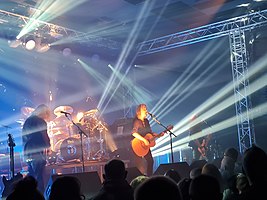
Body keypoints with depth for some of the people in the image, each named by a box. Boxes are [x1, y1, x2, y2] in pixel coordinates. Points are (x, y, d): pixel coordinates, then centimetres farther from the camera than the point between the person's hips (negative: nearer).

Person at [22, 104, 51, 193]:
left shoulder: (27, 121, 17)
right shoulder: (40, 121, -8)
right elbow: (43, 136, -13)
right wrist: (47, 146, 2)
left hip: (27, 154, 8)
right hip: (37, 153, -8)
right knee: (39, 180, -7)